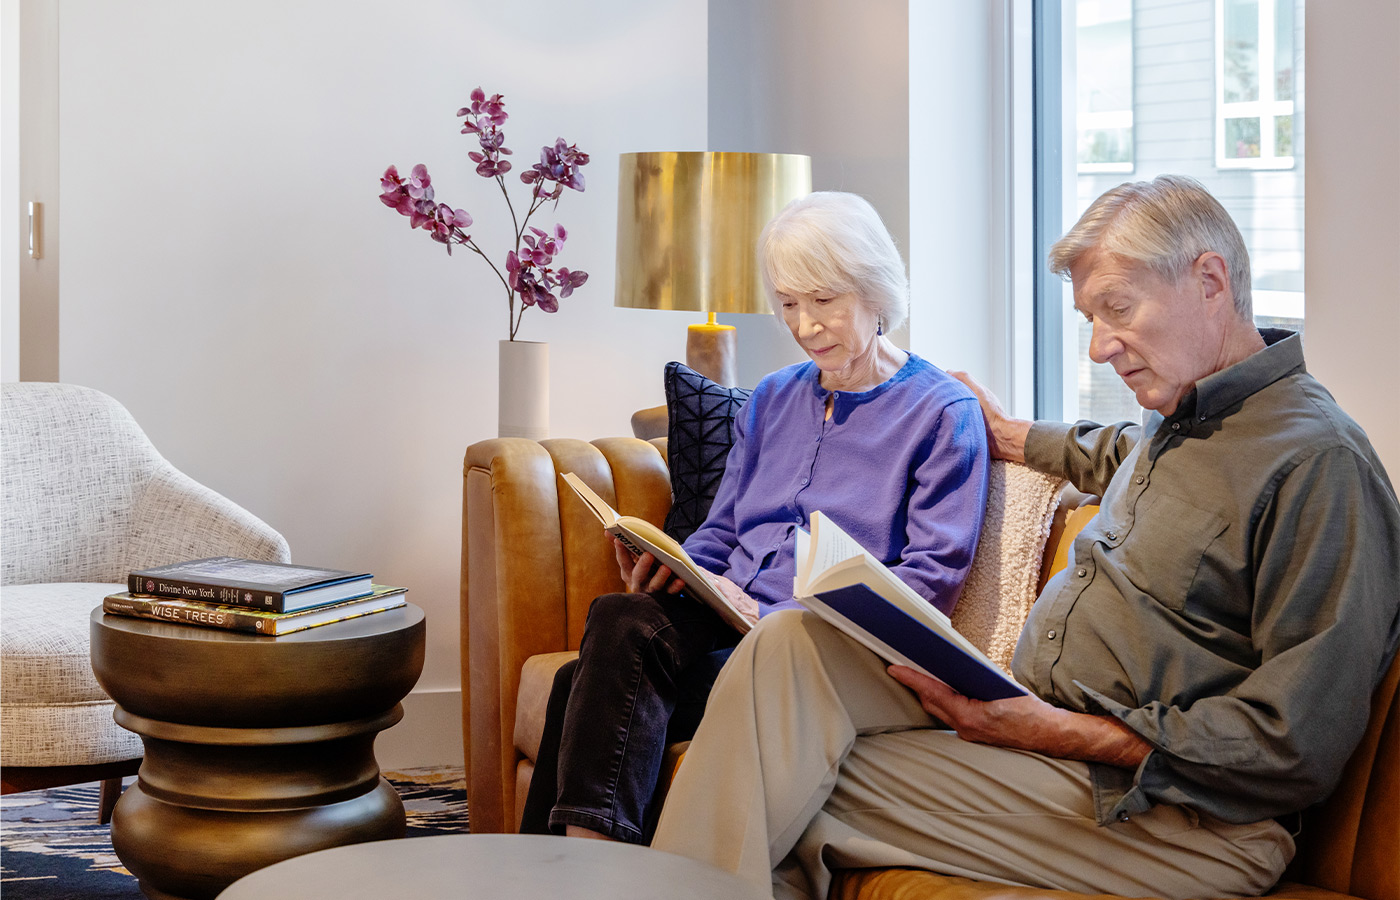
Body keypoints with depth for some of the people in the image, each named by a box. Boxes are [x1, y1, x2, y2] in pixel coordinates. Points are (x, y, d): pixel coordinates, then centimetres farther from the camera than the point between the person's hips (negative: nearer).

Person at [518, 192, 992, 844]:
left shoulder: (945, 412, 3)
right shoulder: (773, 400, 24)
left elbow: (931, 578, -6)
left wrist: (785, 621, -18)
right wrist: (671, 566, -1)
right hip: (725, 619, 6)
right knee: (620, 621, -29)